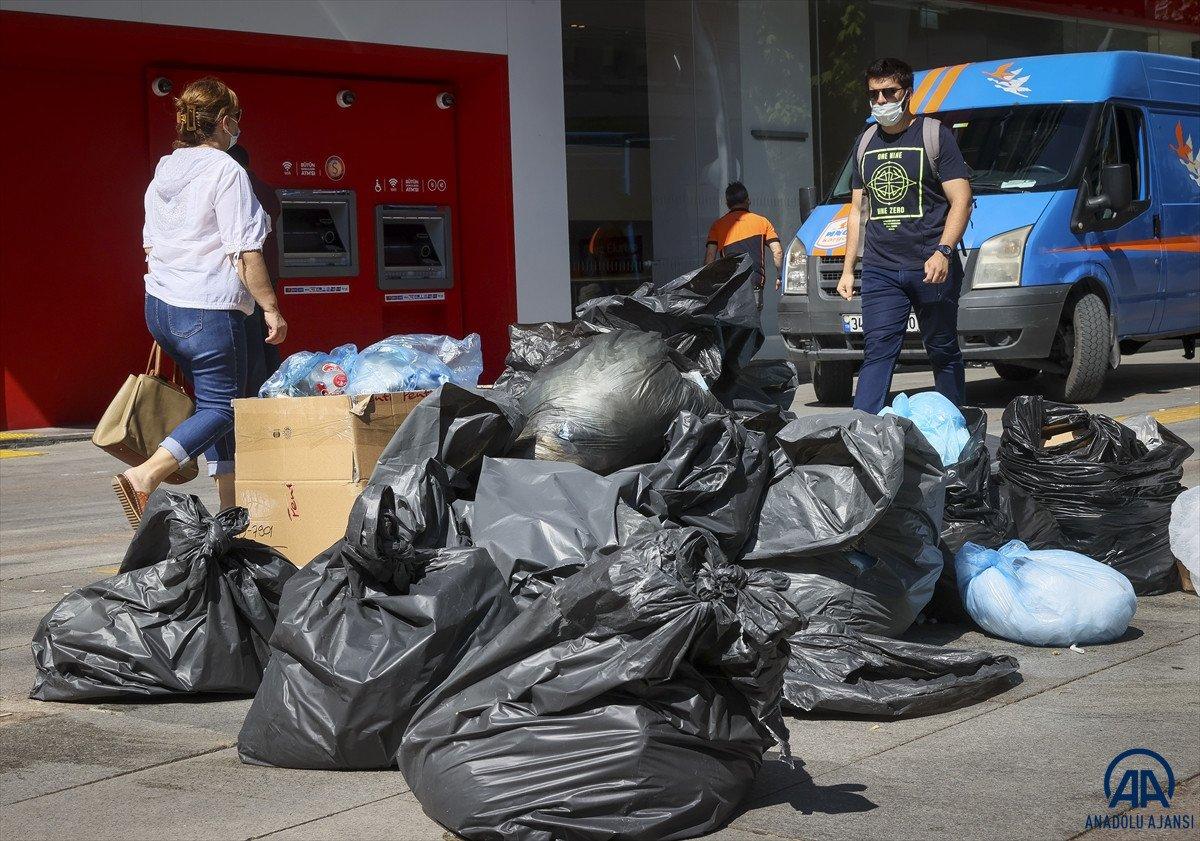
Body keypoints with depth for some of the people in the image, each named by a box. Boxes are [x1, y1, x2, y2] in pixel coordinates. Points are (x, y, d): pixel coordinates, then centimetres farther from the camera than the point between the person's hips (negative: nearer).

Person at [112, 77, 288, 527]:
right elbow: (245, 252, -16)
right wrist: (271, 308, -10)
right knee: (221, 406, -3)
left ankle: (230, 502, 19)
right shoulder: (226, 172, -12)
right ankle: (144, 475, -22)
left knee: (212, 398, 18)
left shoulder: (164, 171, 13)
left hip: (160, 305, 9)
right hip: (208, 311, -9)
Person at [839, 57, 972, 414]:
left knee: (943, 353, 4)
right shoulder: (865, 143, 18)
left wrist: (943, 251, -20)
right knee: (877, 352, -5)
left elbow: (961, 201, -5)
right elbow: (857, 210, 23)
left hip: (931, 267, -4)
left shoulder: (934, 135, 1)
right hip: (880, 270, 4)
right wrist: (847, 268, 17)